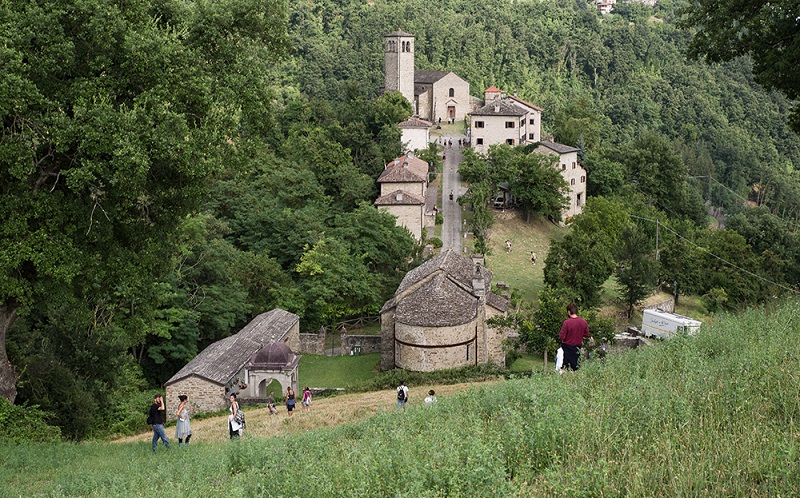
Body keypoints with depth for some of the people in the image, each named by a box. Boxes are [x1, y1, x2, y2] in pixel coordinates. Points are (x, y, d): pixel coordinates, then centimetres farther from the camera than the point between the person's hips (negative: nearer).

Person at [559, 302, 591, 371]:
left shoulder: (567, 322, -22)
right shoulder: (583, 322, -8)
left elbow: (561, 337, -20)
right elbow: (587, 334, 3)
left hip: (567, 348, -4)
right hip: (578, 347, 4)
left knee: (565, 366, 7)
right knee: (576, 366, 16)